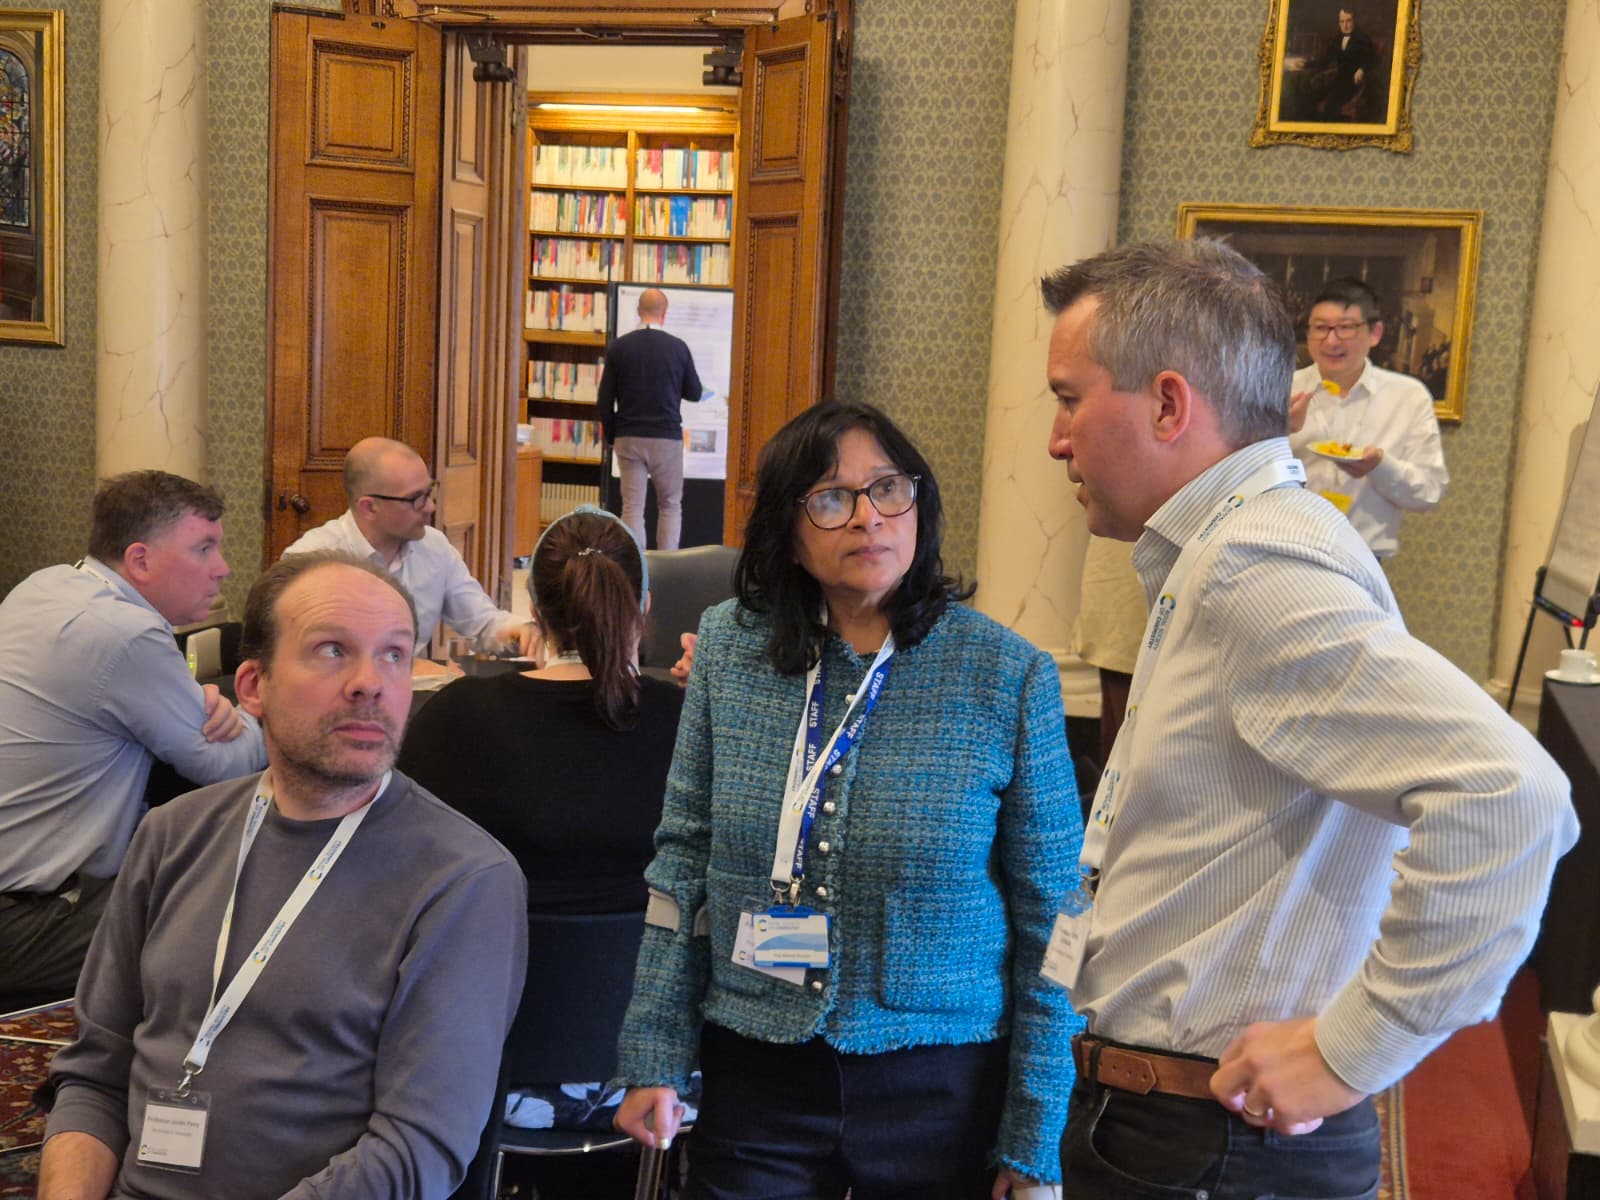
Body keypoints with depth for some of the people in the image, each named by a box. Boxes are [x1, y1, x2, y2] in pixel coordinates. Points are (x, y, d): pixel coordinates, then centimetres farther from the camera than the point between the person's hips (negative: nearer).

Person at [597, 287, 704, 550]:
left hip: (628, 438, 1)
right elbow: (694, 393, 5)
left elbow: (605, 398, 0)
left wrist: (611, 437, 12)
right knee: (671, 506, 10)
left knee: (632, 507, 4)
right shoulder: (678, 347, -5)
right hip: (667, 437, -1)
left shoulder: (618, 347, -1)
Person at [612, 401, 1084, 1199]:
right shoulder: (728, 648, -2)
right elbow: (683, 861, 3)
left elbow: (1050, 921, -5)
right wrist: (655, 1060, 0)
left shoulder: (1010, 677, -9)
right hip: (754, 1075, 2)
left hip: (942, 1079, -1)